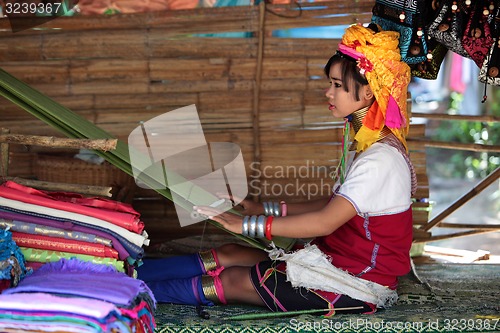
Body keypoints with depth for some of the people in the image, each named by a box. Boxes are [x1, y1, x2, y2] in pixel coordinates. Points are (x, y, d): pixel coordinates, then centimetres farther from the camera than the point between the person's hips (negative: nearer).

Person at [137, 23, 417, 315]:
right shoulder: (365, 145, 10)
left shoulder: (382, 158, -23)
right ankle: (132, 274, 5)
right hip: (337, 256, 9)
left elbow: (326, 222, -28)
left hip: (357, 284, -9)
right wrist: (264, 209, 9)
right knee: (228, 255, 0)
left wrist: (250, 224, -24)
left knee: (234, 280, -11)